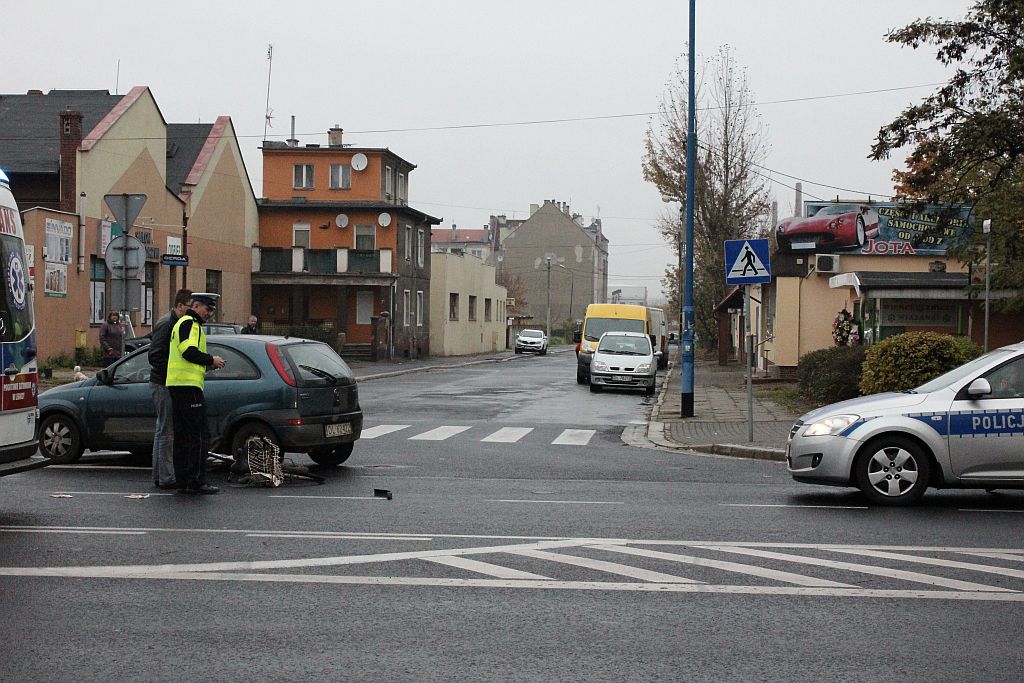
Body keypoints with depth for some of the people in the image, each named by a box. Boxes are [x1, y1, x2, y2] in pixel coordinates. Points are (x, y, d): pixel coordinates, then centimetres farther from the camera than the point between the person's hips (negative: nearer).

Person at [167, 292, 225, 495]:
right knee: (199, 436, -9)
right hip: (188, 386, -11)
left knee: (183, 437, 11)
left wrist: (208, 363, 15)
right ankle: (197, 482, -10)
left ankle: (183, 481, 13)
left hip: (176, 386, 11)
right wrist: (211, 360, -9)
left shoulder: (182, 323, 26)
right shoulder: (190, 323, -8)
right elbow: (189, 351, -21)